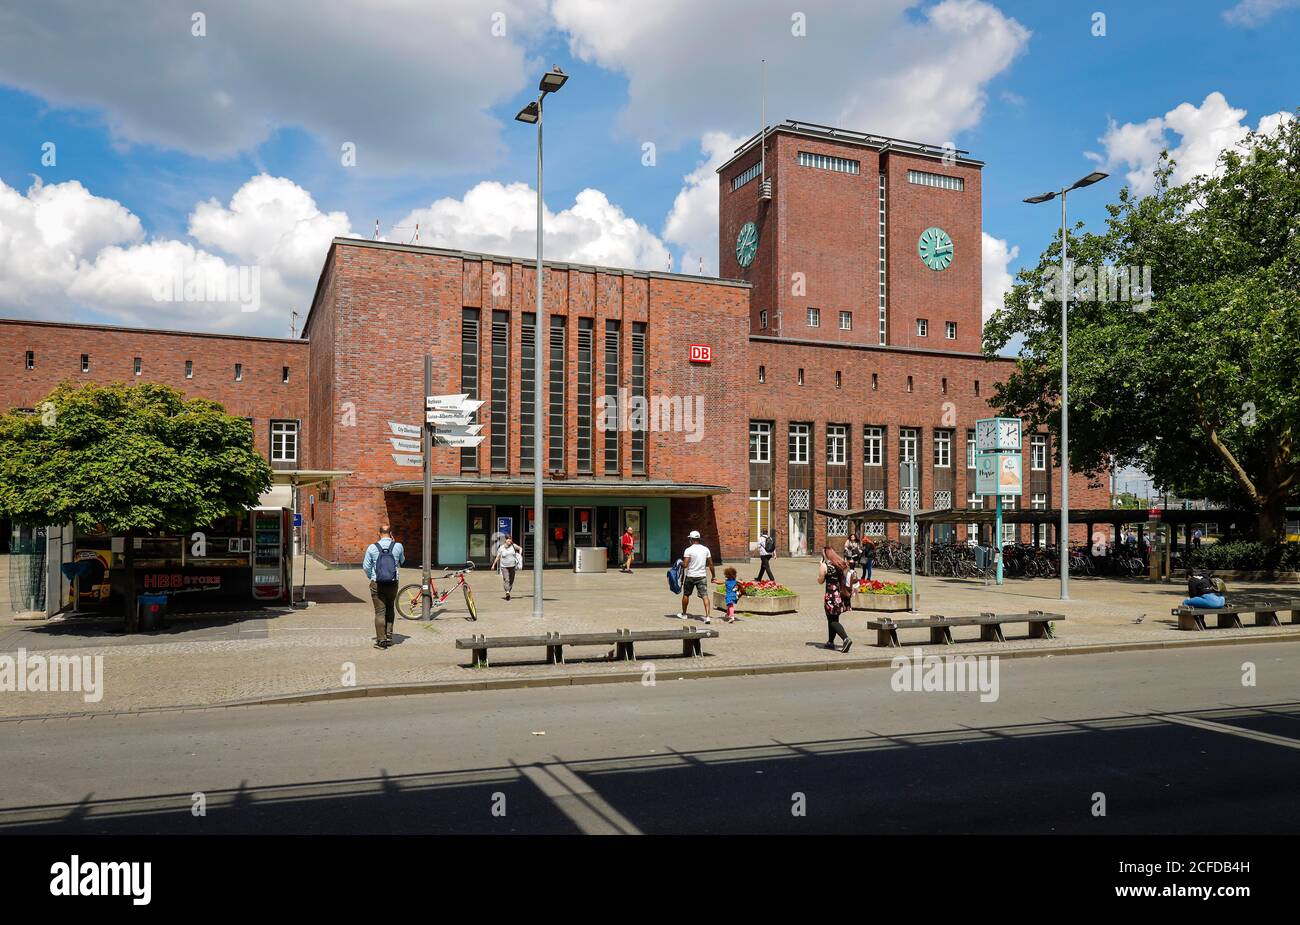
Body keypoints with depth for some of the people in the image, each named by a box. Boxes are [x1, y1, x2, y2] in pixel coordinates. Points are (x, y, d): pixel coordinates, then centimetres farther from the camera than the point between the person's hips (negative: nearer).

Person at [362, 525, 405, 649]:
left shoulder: (372, 547, -6)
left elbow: (365, 567, -1)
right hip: (393, 583, 2)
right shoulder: (398, 546, -4)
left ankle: (381, 640, 1)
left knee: (380, 612, 2)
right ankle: (389, 636, 20)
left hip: (377, 583, -2)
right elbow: (402, 561, 15)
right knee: (390, 609, 20)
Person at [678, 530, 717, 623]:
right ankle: (708, 616, -18)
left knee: (686, 595, 16)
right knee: (705, 595, -3)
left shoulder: (688, 550, -10)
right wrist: (713, 576, 13)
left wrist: (681, 562, 7)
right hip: (702, 576, 2)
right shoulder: (705, 549, 2)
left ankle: (684, 614, 30)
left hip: (690, 576, -2)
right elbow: (710, 564, 4)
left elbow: (685, 565, -15)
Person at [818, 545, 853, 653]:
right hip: (841, 595, 7)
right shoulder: (842, 564, 7)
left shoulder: (825, 565, -12)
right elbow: (846, 578, 10)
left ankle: (846, 639, -22)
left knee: (832, 621, -2)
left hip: (831, 596, -7)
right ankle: (830, 642, 27)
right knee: (834, 619, 19)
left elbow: (820, 581, -5)